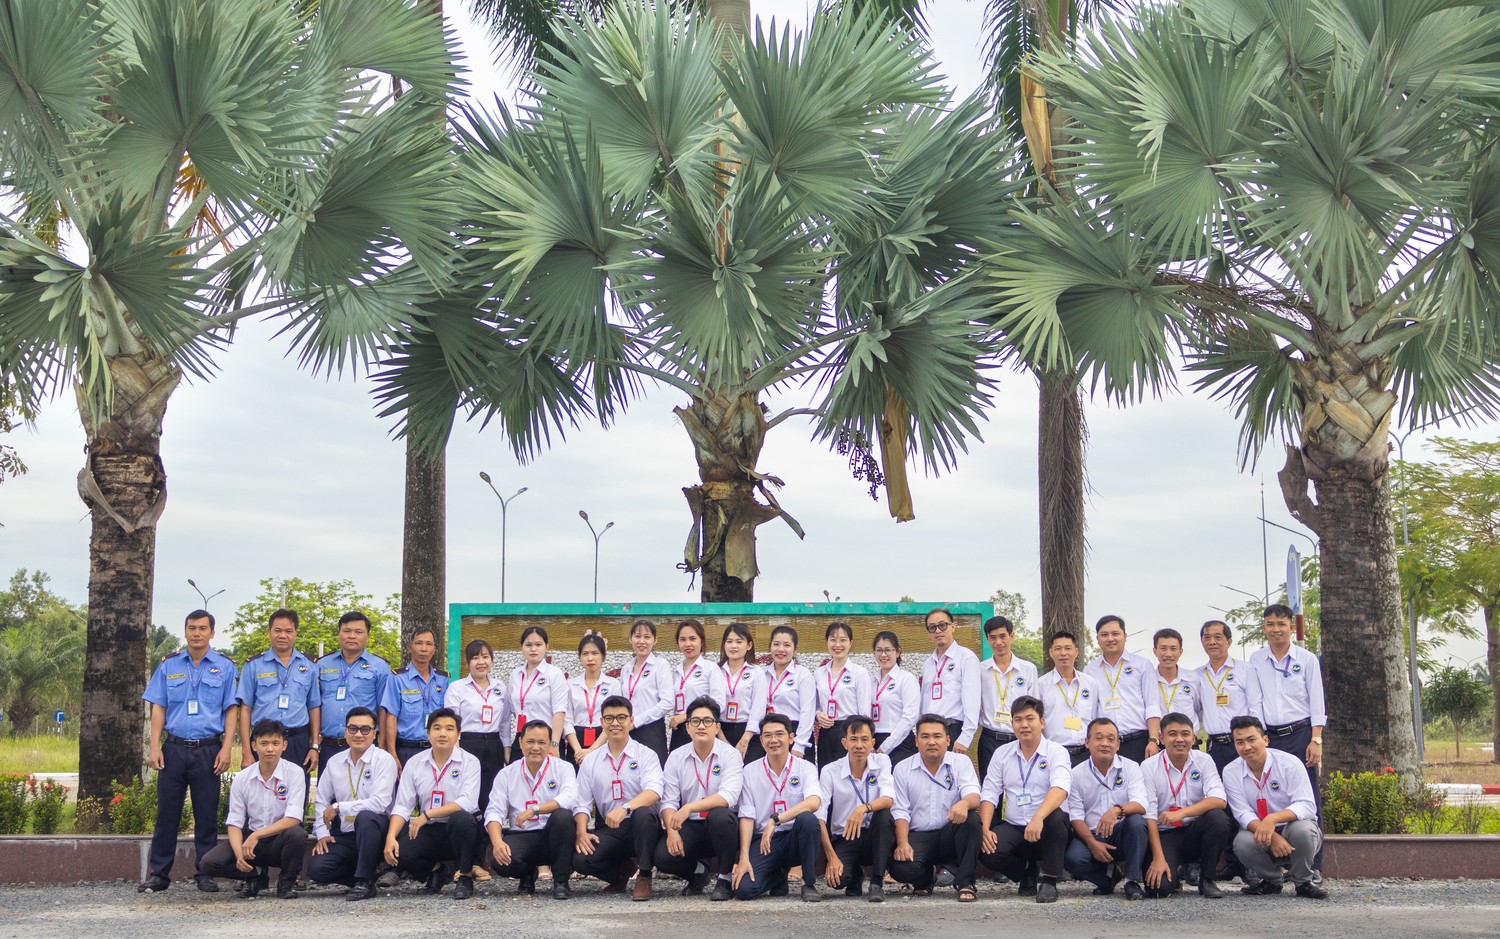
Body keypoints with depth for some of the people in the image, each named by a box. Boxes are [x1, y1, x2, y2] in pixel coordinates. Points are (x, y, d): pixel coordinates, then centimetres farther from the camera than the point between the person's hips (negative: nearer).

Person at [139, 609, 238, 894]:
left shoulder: (225, 667, 4)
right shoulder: (169, 665, 9)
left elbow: (231, 710, 3)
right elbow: (158, 708, 8)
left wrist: (226, 748, -7)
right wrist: (155, 748, -1)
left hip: (209, 750, -1)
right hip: (174, 749, 1)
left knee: (206, 814, 2)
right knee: (167, 812, 3)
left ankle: (206, 874, 9)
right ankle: (158, 874, 9)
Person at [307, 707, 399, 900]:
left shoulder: (384, 760, -9)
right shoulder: (335, 762, 8)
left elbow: (379, 803, -21)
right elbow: (321, 801, 16)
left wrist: (338, 808, -16)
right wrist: (322, 833, 2)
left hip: (374, 831, -5)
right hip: (343, 835, 5)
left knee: (365, 817, -38)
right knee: (316, 869, -19)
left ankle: (365, 882, -22)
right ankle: (363, 876, 7)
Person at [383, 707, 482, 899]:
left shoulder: (469, 762, -5)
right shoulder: (414, 763, 5)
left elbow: (467, 803, -19)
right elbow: (402, 806, 0)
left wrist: (426, 815, -20)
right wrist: (390, 836, -17)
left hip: (459, 831, -3)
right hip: (427, 832, 3)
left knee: (461, 818, -37)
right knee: (397, 852, -25)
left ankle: (465, 878, -13)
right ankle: (433, 869, 10)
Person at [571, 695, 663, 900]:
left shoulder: (645, 754, 0)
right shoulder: (590, 761, 11)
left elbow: (654, 791, -18)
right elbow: (582, 803, 8)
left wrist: (625, 808, -34)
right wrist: (582, 832, -11)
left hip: (641, 828, -3)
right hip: (607, 830, 3)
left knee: (644, 813, -37)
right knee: (580, 859, -26)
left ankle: (644, 876, -15)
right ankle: (623, 869, 8)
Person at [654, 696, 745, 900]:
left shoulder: (730, 755, -6)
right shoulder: (676, 758, 5)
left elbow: (728, 796, -22)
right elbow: (668, 801, 0)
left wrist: (689, 808, -32)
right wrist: (671, 831, -19)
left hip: (722, 828, -3)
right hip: (690, 828, 3)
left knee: (719, 815, -37)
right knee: (663, 855, -25)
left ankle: (726, 878, -12)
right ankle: (698, 870, 12)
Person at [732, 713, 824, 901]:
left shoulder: (805, 768, 0)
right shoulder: (750, 771, 4)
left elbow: (814, 802, -21)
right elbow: (746, 817, -3)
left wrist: (775, 820, -30)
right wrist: (743, 858, -14)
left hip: (796, 838, -1)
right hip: (762, 841, 1)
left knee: (807, 818, -34)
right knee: (744, 888, -24)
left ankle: (809, 884, -14)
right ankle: (778, 877, 13)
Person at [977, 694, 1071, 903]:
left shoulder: (1056, 752, -4)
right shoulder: (1002, 754, 10)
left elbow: (1060, 788, -23)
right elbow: (989, 794, 5)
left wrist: (1038, 818, -41)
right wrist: (985, 829, -13)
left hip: (1046, 830, -3)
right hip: (1013, 827, 3)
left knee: (1055, 816, -37)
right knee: (988, 852, -27)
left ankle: (1049, 880, -16)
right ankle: (1027, 871, 9)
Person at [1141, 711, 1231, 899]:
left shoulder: (1203, 760, -2)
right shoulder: (1149, 767, -7)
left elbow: (1219, 800, -16)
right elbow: (1149, 817, -12)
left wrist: (1181, 813, -30)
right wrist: (1158, 858, -21)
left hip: (1195, 832, 2)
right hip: (1165, 835, -2)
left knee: (1217, 817, -29)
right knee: (1159, 886, -27)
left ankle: (1207, 879, -9)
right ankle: (1173, 877, 13)